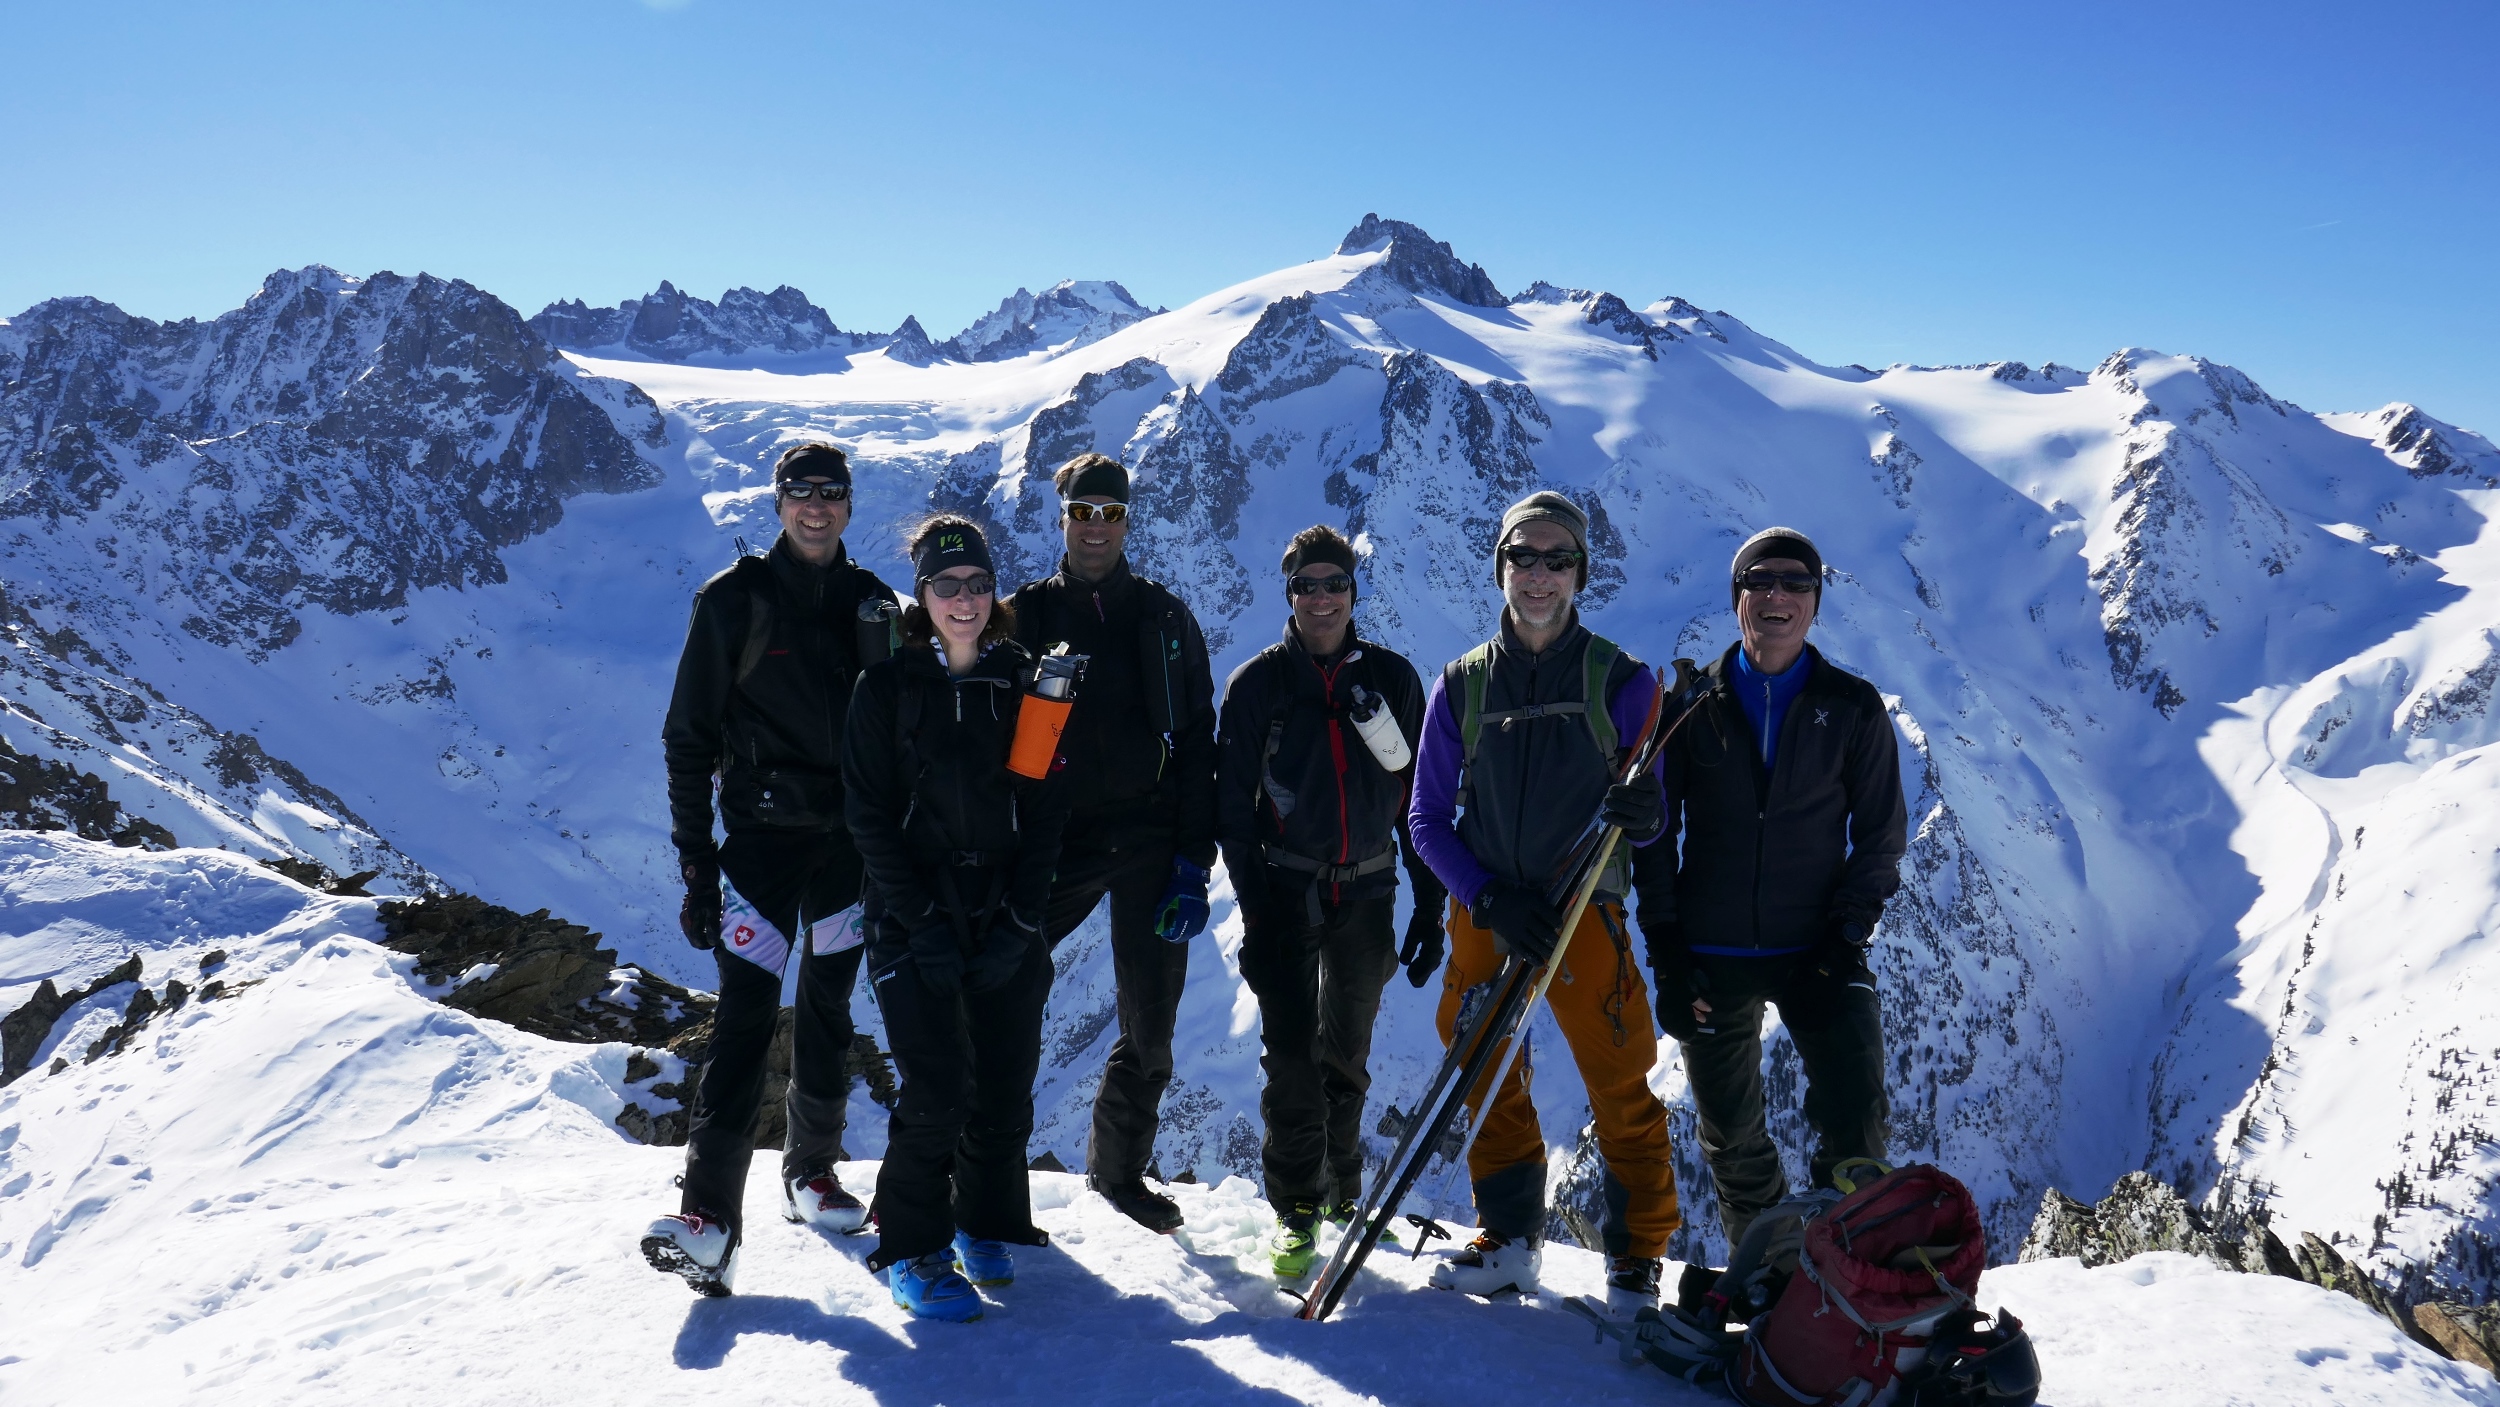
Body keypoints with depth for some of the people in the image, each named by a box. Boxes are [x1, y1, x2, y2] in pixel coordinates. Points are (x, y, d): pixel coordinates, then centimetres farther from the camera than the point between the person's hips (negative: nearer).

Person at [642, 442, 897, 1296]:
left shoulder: (870, 600, 7)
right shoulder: (734, 599, -4)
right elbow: (689, 737, -3)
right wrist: (695, 859, -8)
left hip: (849, 840, 4)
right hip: (761, 836, -4)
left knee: (829, 1015, 13)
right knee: (746, 1016, -12)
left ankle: (812, 1172, 30)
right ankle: (709, 1214, -13)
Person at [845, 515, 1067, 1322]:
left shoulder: (1023, 683, 7)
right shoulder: (887, 686, 0)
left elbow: (1044, 810, 5)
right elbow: (869, 815, -4)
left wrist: (1018, 920, -6)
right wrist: (924, 919, -12)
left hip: (1007, 922, 3)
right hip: (913, 919, -3)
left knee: (1007, 1088, 4)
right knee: (938, 1089, -10)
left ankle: (985, 1221, 28)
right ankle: (911, 1248, 7)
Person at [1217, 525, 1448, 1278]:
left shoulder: (1391, 675, 4)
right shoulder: (1256, 683, 0)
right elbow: (1233, 806, 0)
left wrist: (1430, 905, 4)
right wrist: (1255, 906, -8)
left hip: (1367, 891, 2)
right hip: (1286, 890, -1)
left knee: (1347, 1052, 10)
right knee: (1291, 1052, -8)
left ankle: (1341, 1186, 30)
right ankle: (1296, 1207, 4)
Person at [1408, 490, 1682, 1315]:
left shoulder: (1619, 680, 0)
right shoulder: (1462, 685, 4)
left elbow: (1648, 814, 2)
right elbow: (1428, 817, 4)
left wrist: (1639, 814, -23)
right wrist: (1490, 897, -11)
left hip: (1583, 911, -2)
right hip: (1485, 913, 3)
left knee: (1621, 1088, -4)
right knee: (1487, 1078, 10)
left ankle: (1636, 1260, 12)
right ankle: (1509, 1240, 25)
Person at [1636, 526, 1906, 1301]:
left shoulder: (1853, 708, 3)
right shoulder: (1692, 705, 3)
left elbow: (1880, 830, 7)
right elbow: (1654, 831, 5)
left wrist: (1850, 926, -7)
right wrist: (1666, 953, -2)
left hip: (1816, 952, -1)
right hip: (1713, 954, 1)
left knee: (1853, 1116, -17)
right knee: (1731, 1136, 10)